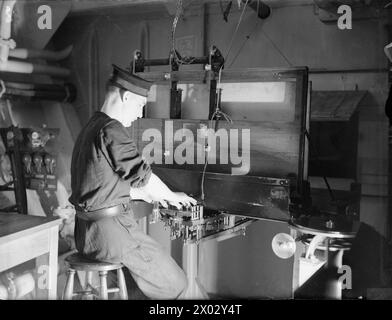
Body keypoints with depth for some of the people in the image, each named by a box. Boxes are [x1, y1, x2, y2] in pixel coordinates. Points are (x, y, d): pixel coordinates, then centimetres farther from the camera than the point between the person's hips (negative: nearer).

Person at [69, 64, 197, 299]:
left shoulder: (90, 128, 13)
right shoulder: (111, 130, -18)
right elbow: (140, 174, -17)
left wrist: (147, 195, 21)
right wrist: (171, 196, 2)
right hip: (111, 232, -10)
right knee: (175, 284, 0)